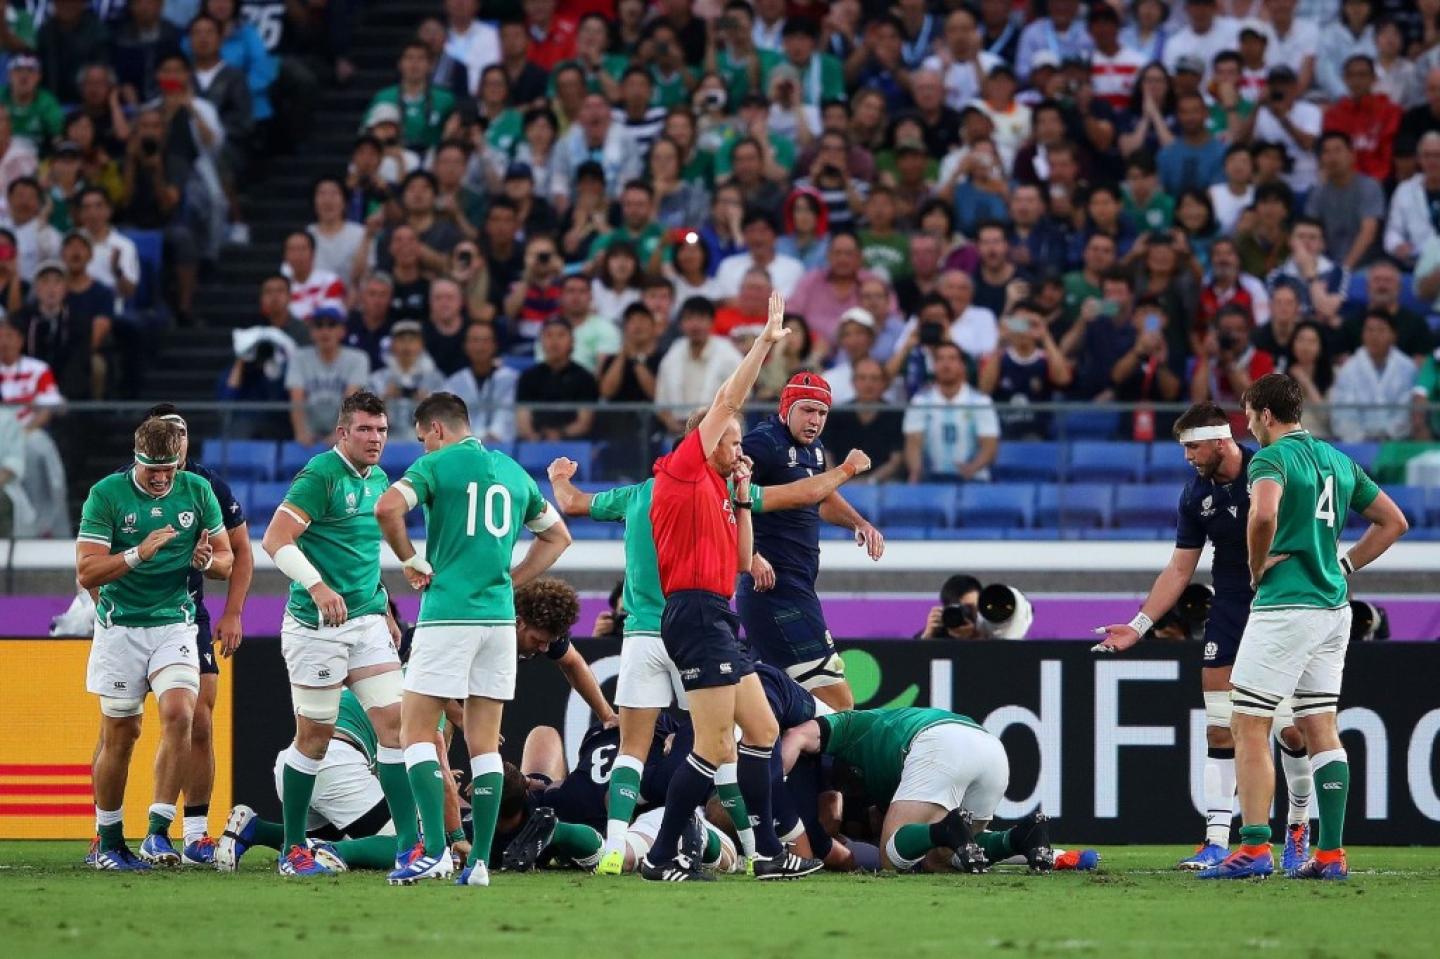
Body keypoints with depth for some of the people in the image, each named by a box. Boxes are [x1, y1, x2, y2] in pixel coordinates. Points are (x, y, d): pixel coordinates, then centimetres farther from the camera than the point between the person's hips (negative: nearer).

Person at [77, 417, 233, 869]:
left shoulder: (198, 491, 1)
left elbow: (226, 559, 10)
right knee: (120, 734, 2)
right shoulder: (106, 494, -8)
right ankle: (108, 842, 16)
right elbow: (87, 572, -13)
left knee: (179, 715, -18)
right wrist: (139, 553, -27)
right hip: (120, 628, -2)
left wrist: (206, 560, -14)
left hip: (175, 624, 2)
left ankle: (158, 833, -16)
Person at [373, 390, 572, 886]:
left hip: (447, 616, -5)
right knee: (484, 743, 6)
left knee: (416, 731, 0)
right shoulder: (513, 471, 16)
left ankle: (434, 848, -14)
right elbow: (557, 535, 25)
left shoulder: (437, 464, -3)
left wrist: (412, 562, -6)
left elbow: (387, 508, -20)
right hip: (499, 617, 6)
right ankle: (480, 860, 1)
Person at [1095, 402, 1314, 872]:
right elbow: (1179, 569, 9)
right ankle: (1217, 841, -3)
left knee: (1291, 727, -5)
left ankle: (1299, 825, 17)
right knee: (1220, 728, -3)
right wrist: (1138, 626, 5)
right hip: (1228, 613, 4)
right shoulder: (1196, 494, 2)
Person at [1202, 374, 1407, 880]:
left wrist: (1257, 569, -13)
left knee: (1248, 726, -3)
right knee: (1319, 729, 9)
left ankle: (1255, 849, -9)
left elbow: (1265, 514, -30)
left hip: (1285, 606, -8)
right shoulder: (1339, 461, 15)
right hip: (1334, 607, 8)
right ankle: (1331, 853, 6)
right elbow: (1393, 522, 21)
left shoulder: (1271, 459, -9)